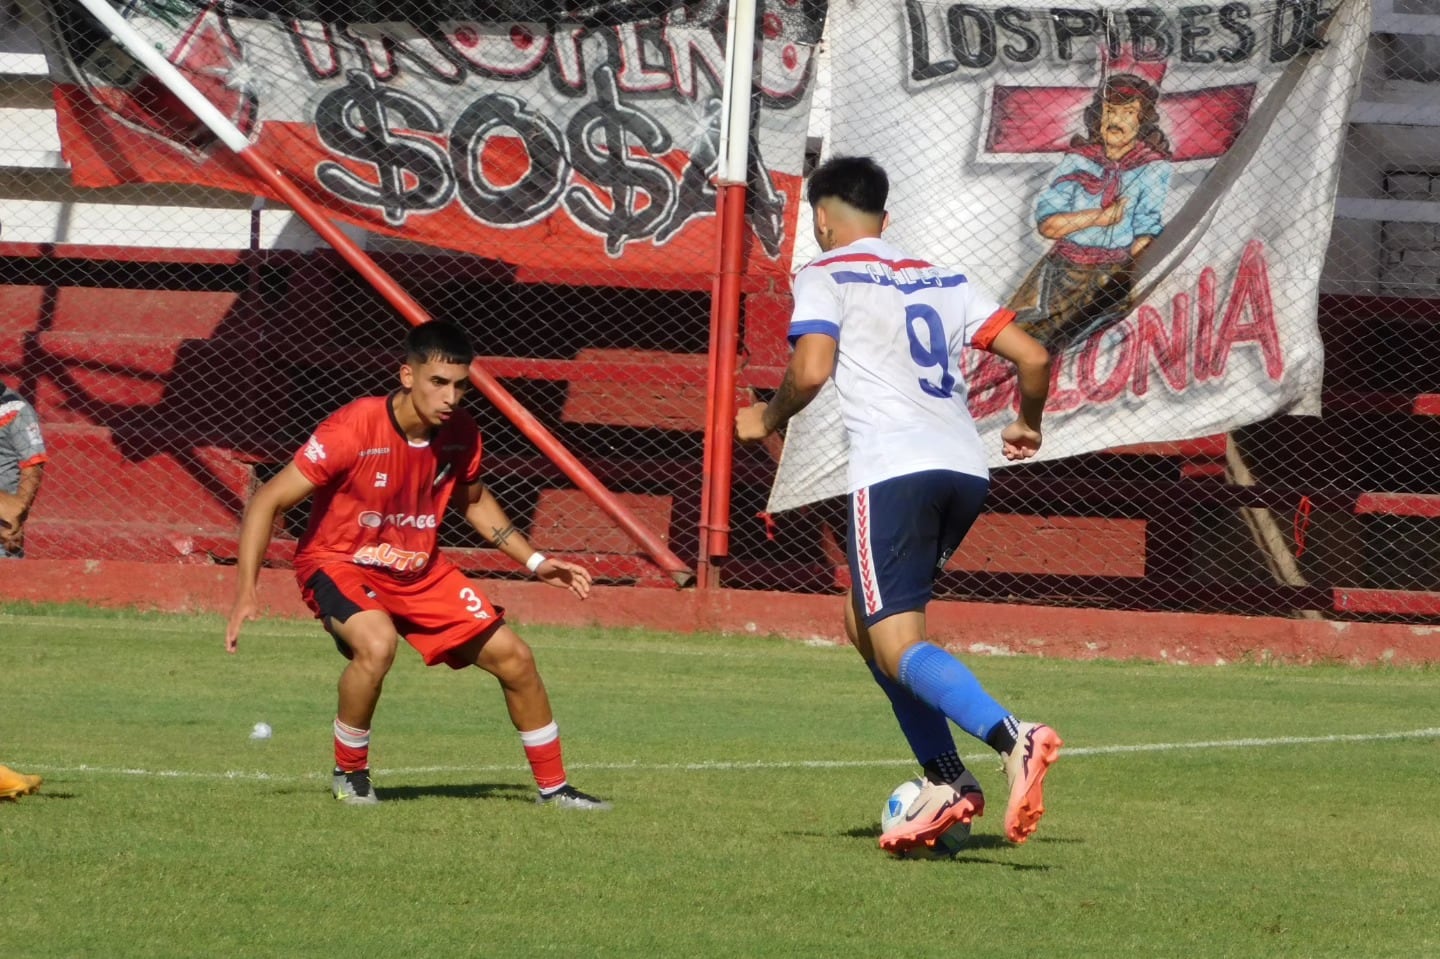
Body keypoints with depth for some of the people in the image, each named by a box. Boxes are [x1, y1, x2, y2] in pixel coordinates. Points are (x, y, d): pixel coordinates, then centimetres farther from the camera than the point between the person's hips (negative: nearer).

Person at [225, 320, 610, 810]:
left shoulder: (460, 433, -9)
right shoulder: (354, 429, -26)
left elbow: (474, 501, 15)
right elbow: (268, 500, -21)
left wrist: (535, 562, 8)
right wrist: (246, 592, -28)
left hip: (419, 571, 6)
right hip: (338, 564, -6)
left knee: (513, 657, 1)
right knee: (378, 642, -36)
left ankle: (553, 787, 21)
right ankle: (349, 774, -11)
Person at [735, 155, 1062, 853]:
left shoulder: (825, 277, 5)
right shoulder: (942, 281, 22)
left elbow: (810, 371, -11)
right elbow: (1033, 356, 16)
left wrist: (768, 419, 8)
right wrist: (1027, 427, 34)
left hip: (894, 472, -7)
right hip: (966, 469, 7)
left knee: (897, 648, -9)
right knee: (864, 623, 22)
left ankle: (1013, 739, -36)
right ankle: (945, 782, 11)